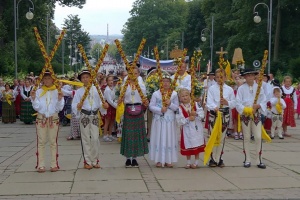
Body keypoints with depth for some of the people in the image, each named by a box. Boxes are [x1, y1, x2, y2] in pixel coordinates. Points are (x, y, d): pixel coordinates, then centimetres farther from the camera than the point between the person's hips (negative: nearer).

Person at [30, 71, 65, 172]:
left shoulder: (57, 91, 0)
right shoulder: (39, 92, 3)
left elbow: (59, 108, -4)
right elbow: (36, 107, -2)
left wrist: (60, 99, -19)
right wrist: (33, 98, -15)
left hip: (53, 118, -1)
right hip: (41, 118, 1)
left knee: (53, 142, 3)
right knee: (41, 142, 2)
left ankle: (54, 164, 8)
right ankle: (40, 165, 5)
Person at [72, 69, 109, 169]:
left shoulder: (96, 89, 2)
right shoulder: (79, 91, -1)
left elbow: (99, 103, 4)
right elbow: (74, 106, -5)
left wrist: (104, 106, -16)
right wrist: (78, 107, -26)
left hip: (95, 116, 1)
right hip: (84, 116, -1)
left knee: (95, 138, 2)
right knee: (86, 139, 4)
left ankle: (95, 160, 15)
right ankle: (87, 161, 14)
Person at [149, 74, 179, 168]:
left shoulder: (174, 94, 5)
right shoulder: (156, 93, 1)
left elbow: (177, 107, 5)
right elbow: (151, 106, -3)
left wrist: (170, 104, -13)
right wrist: (160, 110, -15)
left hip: (170, 120, 1)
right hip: (158, 120, -1)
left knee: (169, 138, 4)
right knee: (159, 138, 1)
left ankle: (168, 160, 12)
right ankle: (159, 160, 9)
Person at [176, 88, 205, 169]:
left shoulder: (195, 104, 0)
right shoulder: (180, 108, -5)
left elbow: (202, 114, -6)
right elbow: (179, 120, -12)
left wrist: (196, 114, -23)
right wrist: (188, 119, -20)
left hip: (196, 128, 1)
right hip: (187, 129, -1)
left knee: (197, 145, 8)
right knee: (188, 146, 7)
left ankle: (196, 162, 21)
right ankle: (188, 162, 23)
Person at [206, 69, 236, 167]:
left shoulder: (229, 89, 8)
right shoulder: (211, 88, 2)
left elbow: (234, 104, 7)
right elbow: (209, 102, -11)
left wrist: (227, 103, -14)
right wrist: (215, 107, -30)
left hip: (225, 115, 2)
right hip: (214, 114, -2)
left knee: (222, 138, 7)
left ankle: (219, 159, 17)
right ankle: (213, 159, 7)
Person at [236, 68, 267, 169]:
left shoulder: (259, 87, 3)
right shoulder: (241, 88, -1)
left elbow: (264, 102, 4)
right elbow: (238, 103, -5)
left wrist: (258, 105, -15)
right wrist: (245, 109, -19)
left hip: (256, 114, 1)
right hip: (245, 115, -1)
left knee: (258, 137, -3)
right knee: (246, 138, 5)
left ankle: (258, 160, 6)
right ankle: (247, 160, 14)